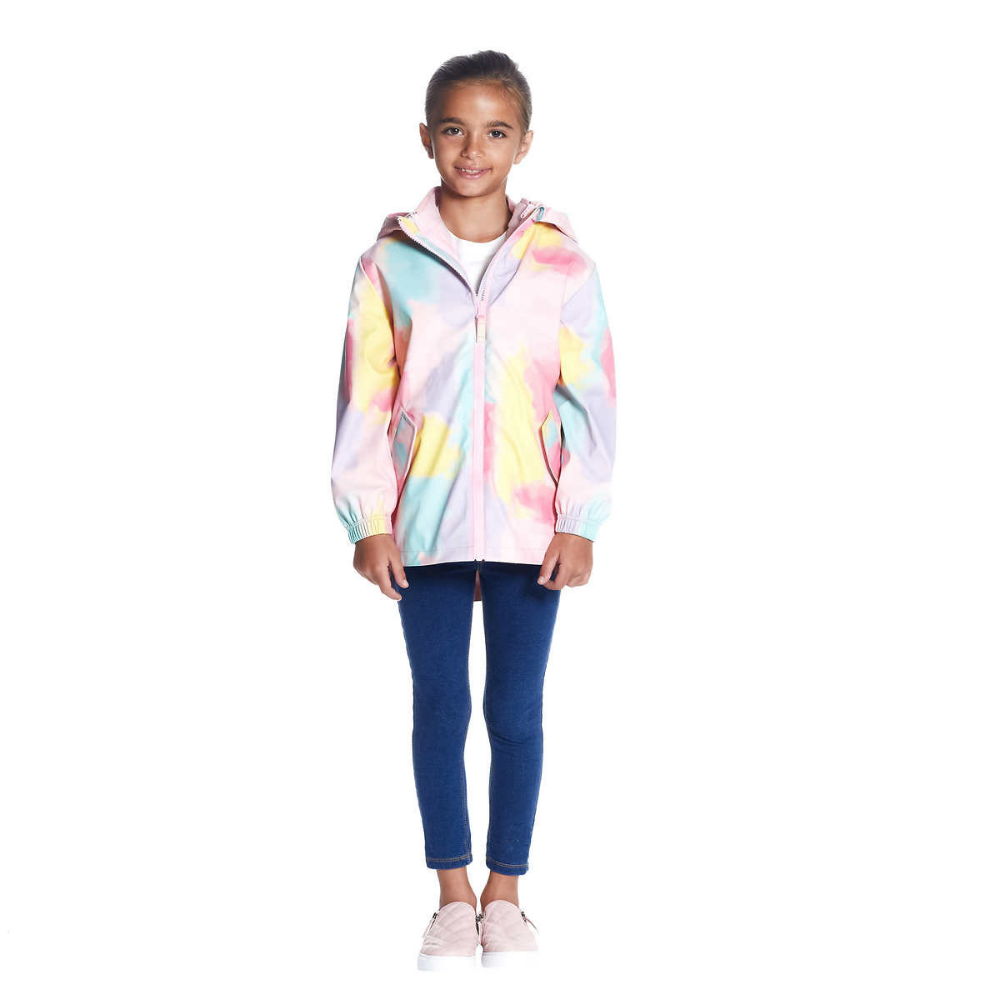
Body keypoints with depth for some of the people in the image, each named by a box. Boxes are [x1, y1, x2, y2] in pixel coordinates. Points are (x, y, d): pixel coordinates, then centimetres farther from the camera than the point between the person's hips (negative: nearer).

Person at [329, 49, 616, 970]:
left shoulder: (563, 263, -1)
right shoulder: (389, 263, -1)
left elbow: (590, 398, 0)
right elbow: (364, 399, 0)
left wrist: (579, 521, -5)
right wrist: (367, 519, -4)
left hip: (530, 525, 0)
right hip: (425, 526, 0)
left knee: (516, 710, 7)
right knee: (440, 707, 6)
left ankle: (505, 892, 20)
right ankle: (454, 896, 17)